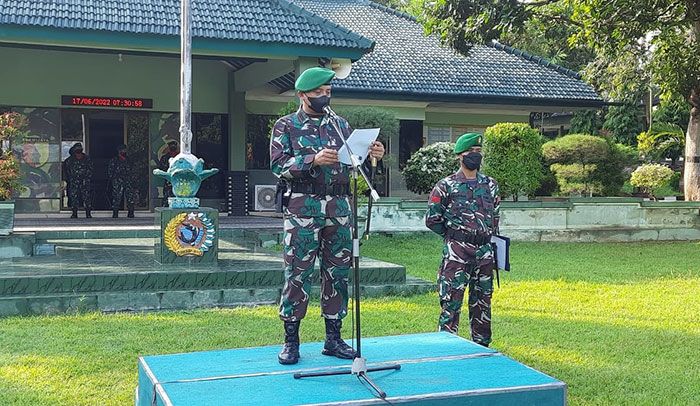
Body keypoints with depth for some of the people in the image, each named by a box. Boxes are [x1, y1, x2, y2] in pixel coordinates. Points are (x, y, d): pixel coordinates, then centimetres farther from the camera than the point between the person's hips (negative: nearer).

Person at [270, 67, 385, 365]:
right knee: (297, 273, -3)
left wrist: (371, 155, -7)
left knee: (338, 272, 7)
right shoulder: (286, 126, 5)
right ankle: (291, 341, 7)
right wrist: (312, 160, -21)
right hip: (303, 206, -4)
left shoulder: (340, 124, 16)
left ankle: (333, 337, 17)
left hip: (339, 205, 4)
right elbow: (278, 166, -6)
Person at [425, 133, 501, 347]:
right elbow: (432, 219, -1)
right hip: (457, 253, -5)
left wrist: (488, 239, 14)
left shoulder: (490, 185, 12)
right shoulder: (445, 186, -3)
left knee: (482, 301, 12)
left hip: (485, 252, 5)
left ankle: (482, 346, 22)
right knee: (451, 300, -6)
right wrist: (453, 235, 4)